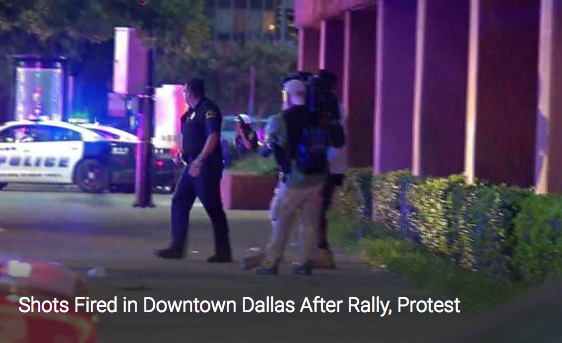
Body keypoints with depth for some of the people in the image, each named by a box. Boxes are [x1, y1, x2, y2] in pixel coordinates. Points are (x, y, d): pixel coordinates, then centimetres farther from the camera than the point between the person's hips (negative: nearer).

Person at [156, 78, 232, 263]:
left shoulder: (208, 109, -12)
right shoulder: (191, 112, 16)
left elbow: (213, 136, -23)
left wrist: (200, 160, -29)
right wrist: (183, 154, 12)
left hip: (206, 167, -10)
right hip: (192, 165, 10)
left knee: (214, 209, -4)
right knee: (179, 203, 8)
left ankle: (223, 252, 2)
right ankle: (177, 248, 10)